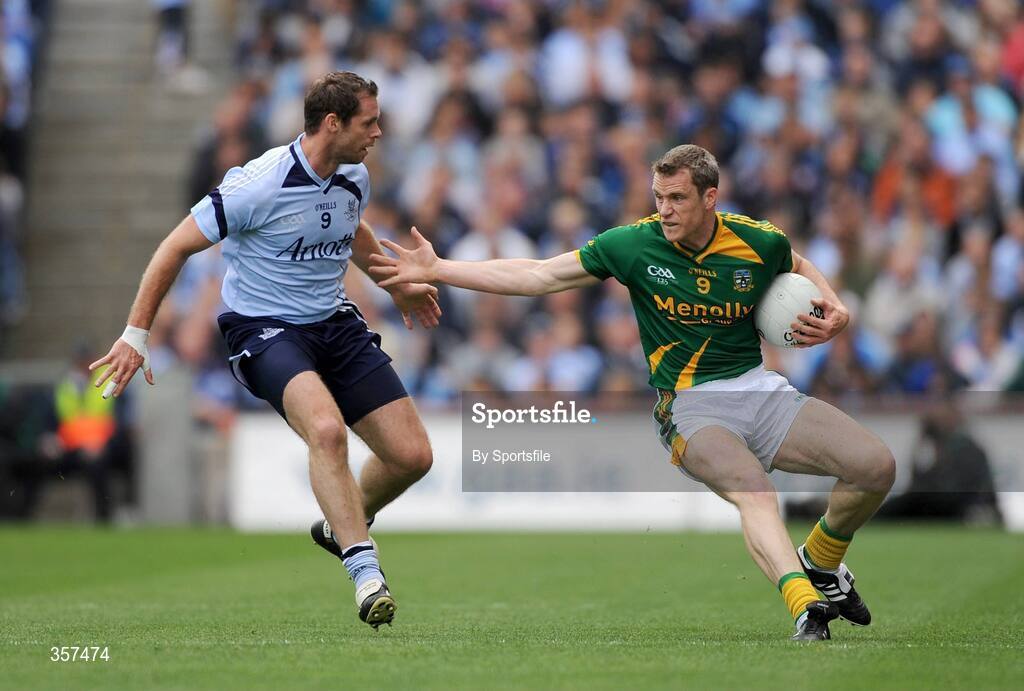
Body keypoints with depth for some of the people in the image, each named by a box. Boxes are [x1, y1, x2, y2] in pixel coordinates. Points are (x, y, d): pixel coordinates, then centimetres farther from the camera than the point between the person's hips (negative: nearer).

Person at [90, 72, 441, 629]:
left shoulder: (354, 179, 2)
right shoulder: (258, 185, -20)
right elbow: (176, 247, -12)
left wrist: (396, 285, 38)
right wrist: (135, 333, -12)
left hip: (335, 324, 7)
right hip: (264, 329, -7)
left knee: (412, 456, -2)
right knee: (326, 428, -36)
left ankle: (340, 528, 28)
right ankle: (365, 571, -31)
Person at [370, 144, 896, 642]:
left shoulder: (761, 242, -1)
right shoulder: (635, 244, -6)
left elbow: (798, 267, 25)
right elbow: (536, 276, -2)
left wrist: (833, 309, 3)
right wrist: (435, 269, -6)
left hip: (760, 390, 4)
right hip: (689, 405, -4)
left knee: (876, 466, -12)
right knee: (753, 492, -35)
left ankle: (819, 565, 14)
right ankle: (805, 605, -56)